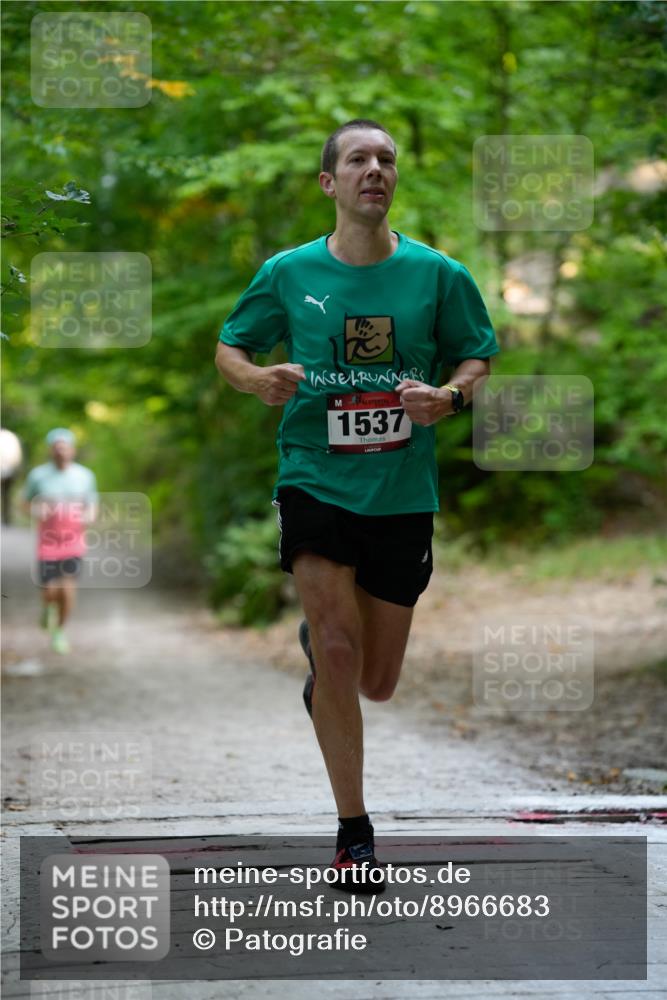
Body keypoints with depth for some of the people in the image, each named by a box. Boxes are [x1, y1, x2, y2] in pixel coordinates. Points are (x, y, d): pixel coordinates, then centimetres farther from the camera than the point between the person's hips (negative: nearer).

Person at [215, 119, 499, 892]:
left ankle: (316, 641, 48)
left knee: (376, 684, 10)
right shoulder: (288, 273, -1)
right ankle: (353, 830, -3)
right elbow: (229, 346, 10)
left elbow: (476, 357, 10)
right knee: (338, 649, -15)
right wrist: (260, 379, -13)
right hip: (314, 480, -2)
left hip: (403, 492, 2)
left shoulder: (437, 274, -1)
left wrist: (449, 395, -13)